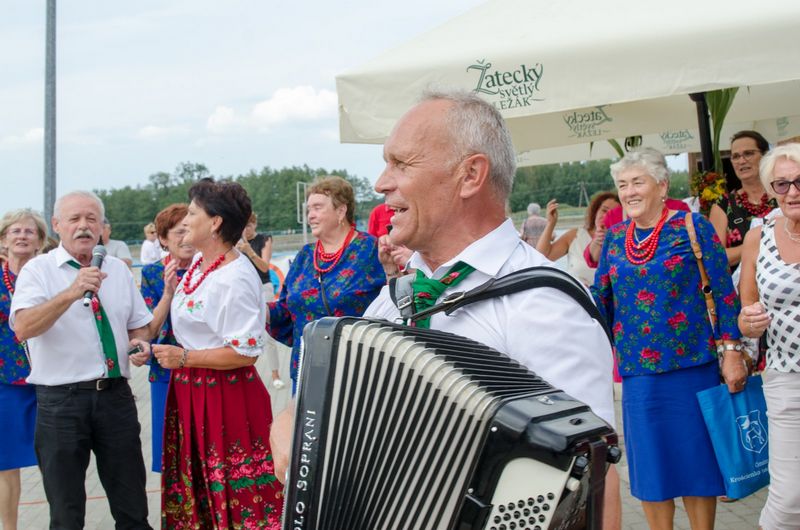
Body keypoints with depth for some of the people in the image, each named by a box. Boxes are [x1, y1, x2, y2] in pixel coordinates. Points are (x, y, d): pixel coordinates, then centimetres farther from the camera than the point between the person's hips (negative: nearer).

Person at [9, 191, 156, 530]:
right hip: (61, 400, -3)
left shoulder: (118, 269, 11)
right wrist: (71, 293, -33)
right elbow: (23, 328, -20)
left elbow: (140, 325, 21)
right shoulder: (38, 270, -3)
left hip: (116, 396, 3)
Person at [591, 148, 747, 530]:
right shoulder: (614, 238, 9)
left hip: (691, 366, -3)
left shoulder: (693, 227, -3)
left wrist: (731, 352, -10)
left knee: (696, 459, 5)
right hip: (638, 371, 4)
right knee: (649, 465, 9)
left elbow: (724, 293, -5)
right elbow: (600, 299, 13)